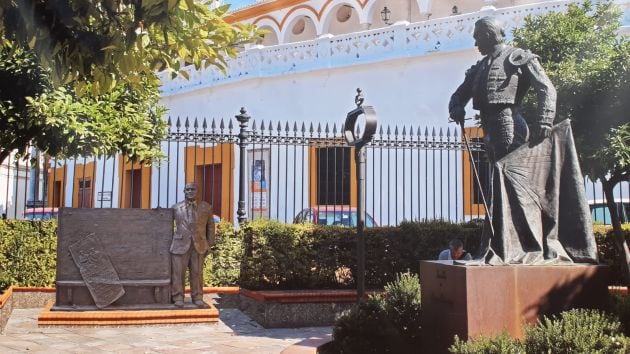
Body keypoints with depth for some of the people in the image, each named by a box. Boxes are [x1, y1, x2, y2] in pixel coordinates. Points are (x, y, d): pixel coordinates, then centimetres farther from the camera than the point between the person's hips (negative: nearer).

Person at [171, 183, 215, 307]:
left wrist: (209, 244, 8)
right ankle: (178, 298, 7)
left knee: (197, 273, 4)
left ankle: (197, 298, 12)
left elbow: (210, 227, 12)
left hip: (199, 245, 1)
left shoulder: (206, 207, 10)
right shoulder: (176, 208, 9)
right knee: (178, 272, -2)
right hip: (181, 244, -1)